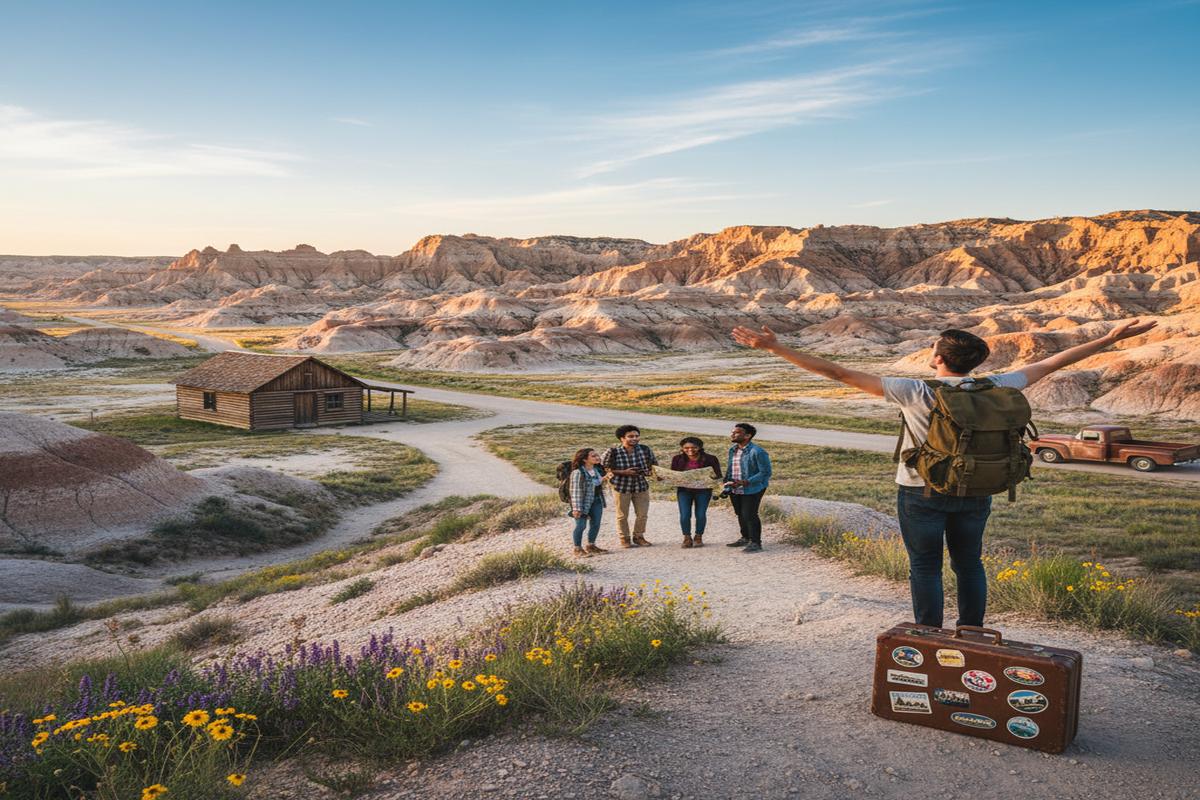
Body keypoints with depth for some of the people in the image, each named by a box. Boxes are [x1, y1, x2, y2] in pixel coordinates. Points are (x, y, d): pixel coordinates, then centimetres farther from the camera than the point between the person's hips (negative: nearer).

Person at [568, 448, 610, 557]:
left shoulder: (597, 470, 5)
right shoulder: (578, 472, -20)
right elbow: (575, 491, -21)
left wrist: (604, 478, 5)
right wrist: (576, 508, -23)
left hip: (597, 501, 8)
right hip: (584, 502, -8)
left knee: (596, 524, 12)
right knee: (581, 525, -3)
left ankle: (591, 545, 29)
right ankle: (578, 549, 11)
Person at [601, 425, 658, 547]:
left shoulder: (645, 450, -8)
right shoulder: (613, 451, -18)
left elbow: (654, 464, 9)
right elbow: (602, 468, -14)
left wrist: (653, 472, -14)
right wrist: (624, 472, -20)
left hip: (641, 486, 3)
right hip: (621, 486, -3)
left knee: (642, 514, 12)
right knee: (622, 515, 10)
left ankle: (639, 536, 33)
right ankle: (624, 539, 28)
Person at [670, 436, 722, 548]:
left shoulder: (710, 459, -7)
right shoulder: (678, 459, -1)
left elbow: (718, 475, -4)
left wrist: (714, 476, -27)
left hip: (703, 490, -1)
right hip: (684, 490, 1)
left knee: (701, 515, 3)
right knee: (684, 515, -6)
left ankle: (698, 537, 24)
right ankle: (687, 538, 14)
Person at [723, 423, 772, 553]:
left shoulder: (757, 452, -19)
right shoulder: (732, 449, 7)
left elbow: (765, 473, -18)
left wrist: (745, 482, -25)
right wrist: (727, 484, 10)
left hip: (752, 489, -8)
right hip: (735, 490, 8)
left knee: (750, 515, -8)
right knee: (740, 514, 16)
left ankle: (755, 543, 3)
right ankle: (746, 538, 32)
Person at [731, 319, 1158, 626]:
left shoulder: (916, 393, -21)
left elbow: (839, 373, -24)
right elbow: (1050, 364, 1)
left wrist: (776, 348, -23)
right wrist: (1110, 339, 13)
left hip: (923, 494, -4)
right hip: (974, 494, 4)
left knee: (925, 568, 10)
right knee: (969, 564, 19)